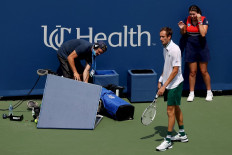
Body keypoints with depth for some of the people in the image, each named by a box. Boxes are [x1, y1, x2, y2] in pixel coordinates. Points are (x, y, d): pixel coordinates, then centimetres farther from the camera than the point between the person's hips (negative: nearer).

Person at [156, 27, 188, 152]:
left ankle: (168, 141, -1)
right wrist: (161, 80, 16)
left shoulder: (175, 49, -21)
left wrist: (164, 85, -25)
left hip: (175, 84, -9)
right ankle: (182, 135, 30)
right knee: (176, 108, 17)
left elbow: (175, 70, -23)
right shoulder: (165, 48, 7)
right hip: (168, 84, 9)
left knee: (170, 111, -7)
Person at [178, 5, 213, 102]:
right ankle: (191, 93, 12)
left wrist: (199, 21, -19)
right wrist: (182, 29, -10)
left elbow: (203, 34, -21)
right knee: (192, 72, 4)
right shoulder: (187, 20, 0)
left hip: (202, 48, -2)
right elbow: (183, 34, 10)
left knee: (204, 71, 4)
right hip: (190, 49, 2)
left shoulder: (204, 20, -8)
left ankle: (209, 92, 18)